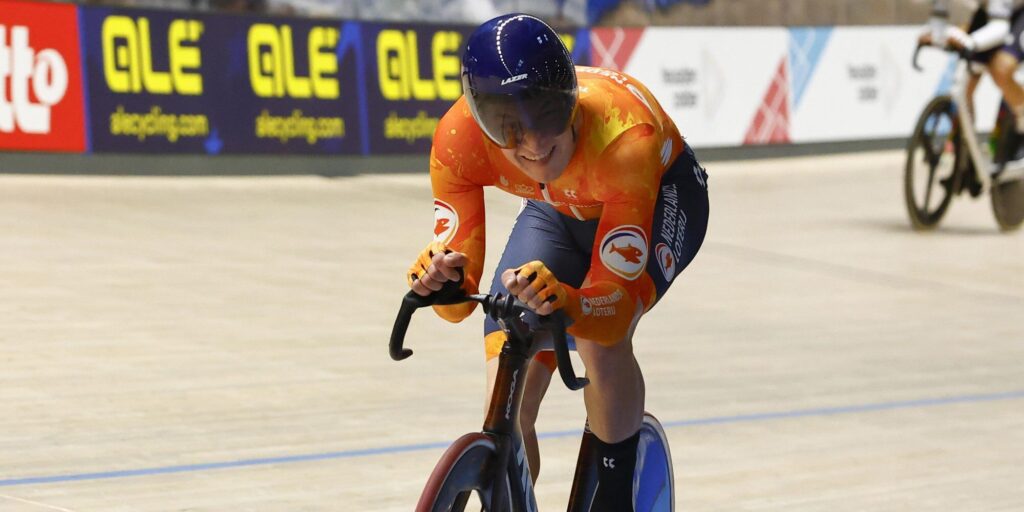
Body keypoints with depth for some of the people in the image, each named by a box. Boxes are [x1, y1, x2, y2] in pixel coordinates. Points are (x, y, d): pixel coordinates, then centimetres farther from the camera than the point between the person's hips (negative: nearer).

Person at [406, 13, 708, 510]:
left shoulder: (622, 139, -43)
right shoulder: (458, 139, -33)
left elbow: (617, 308, -43)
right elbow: (460, 300, -30)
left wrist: (564, 301, -63)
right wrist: (439, 279, -52)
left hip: (660, 195, -3)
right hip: (558, 211, 3)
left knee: (600, 340, -31)